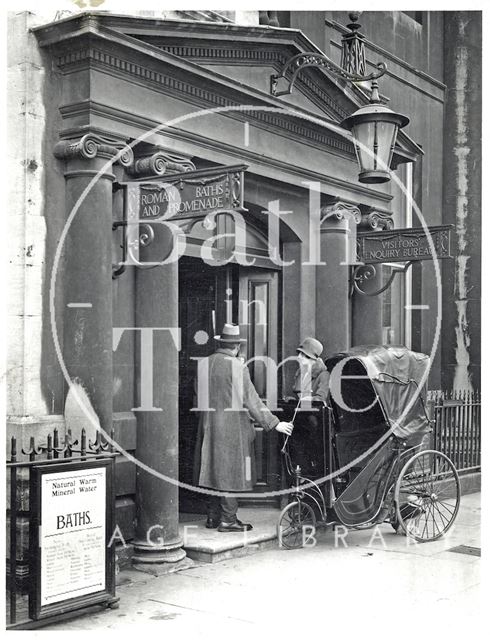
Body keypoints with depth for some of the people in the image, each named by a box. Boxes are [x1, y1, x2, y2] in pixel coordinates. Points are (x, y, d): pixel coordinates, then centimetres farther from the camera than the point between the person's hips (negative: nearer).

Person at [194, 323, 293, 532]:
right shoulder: (236, 366, -14)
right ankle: (228, 519, 6)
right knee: (231, 470, 1)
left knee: (215, 469, 15)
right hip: (232, 425, -7)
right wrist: (274, 423, -12)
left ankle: (213, 517, 22)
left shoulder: (205, 364, 6)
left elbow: (200, 396, 11)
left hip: (209, 423, 7)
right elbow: (250, 399, -15)